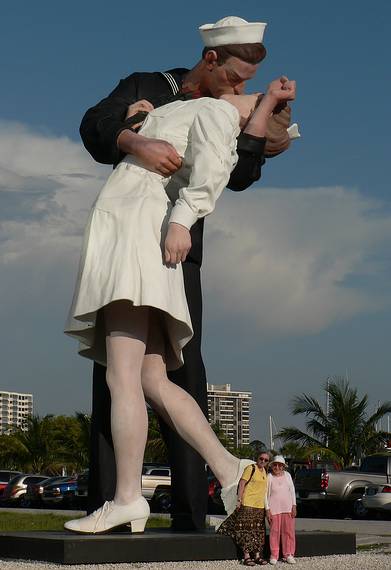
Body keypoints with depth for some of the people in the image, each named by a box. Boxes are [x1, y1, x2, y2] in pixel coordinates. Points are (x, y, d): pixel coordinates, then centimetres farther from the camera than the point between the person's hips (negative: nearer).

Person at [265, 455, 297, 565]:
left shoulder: (287, 475, 4)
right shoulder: (269, 477, -4)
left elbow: (292, 490, 10)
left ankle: (288, 554, 11)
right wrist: (267, 509, -6)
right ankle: (274, 555, 6)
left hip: (287, 507, 3)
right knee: (275, 531, -2)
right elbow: (266, 494, -2)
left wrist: (294, 506, 5)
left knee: (289, 531, 2)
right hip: (274, 508, -3)